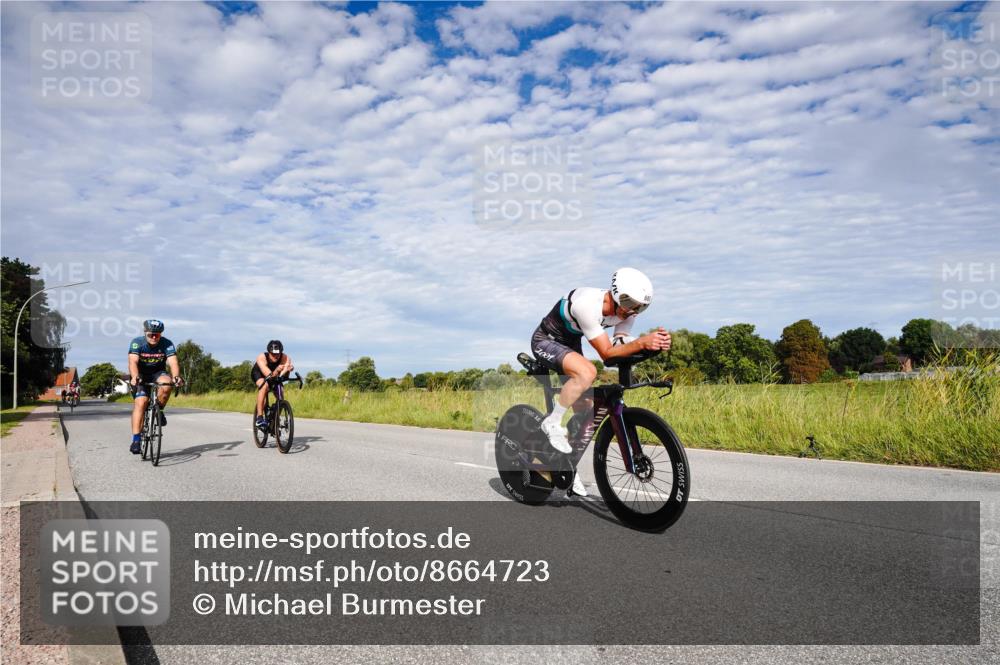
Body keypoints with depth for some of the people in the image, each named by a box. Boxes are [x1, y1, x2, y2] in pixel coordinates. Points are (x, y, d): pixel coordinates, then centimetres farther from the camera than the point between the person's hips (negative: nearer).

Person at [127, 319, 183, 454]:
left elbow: (173, 362, -28)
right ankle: (136, 440, -21)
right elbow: (133, 362, -32)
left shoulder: (167, 344, -16)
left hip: (158, 373, 1)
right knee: (141, 402, -21)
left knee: (166, 383, -33)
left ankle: (158, 411, -6)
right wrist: (135, 377, -51)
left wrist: (176, 376, -49)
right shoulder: (137, 342, -18)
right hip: (140, 376, -1)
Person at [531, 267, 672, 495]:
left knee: (584, 410, 3)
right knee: (587, 372, -35)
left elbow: (620, 345, -22)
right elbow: (606, 353, -36)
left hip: (570, 344, 7)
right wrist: (642, 342, -49)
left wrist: (654, 342, -38)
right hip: (546, 341, -7)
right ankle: (552, 423, -16)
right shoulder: (587, 304, -37)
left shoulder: (625, 309, -15)